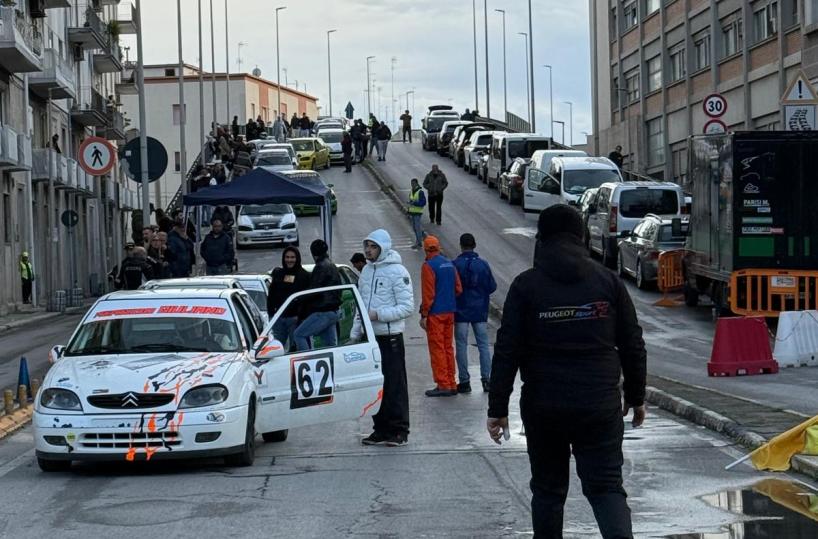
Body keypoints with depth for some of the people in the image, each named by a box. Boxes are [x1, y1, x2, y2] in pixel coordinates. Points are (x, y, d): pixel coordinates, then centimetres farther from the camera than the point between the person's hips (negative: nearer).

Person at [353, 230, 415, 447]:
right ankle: (381, 429, 17)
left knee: (394, 385, -4)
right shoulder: (367, 270, 13)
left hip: (390, 337, -7)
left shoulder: (397, 272, -10)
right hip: (370, 337, 7)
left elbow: (407, 307, -14)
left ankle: (399, 430, 2)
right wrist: (355, 332, 15)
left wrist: (378, 314, -20)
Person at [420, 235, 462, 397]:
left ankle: (443, 385, -4)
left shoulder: (429, 266, -13)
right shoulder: (450, 264, 10)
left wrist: (423, 315, -12)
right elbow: (458, 289, 12)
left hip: (435, 313, -7)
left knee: (437, 349, -3)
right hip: (450, 312, 7)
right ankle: (451, 385, 15)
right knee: (448, 347, 12)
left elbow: (428, 294, -16)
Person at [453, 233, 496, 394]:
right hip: (480, 311, 2)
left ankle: (464, 381, 5)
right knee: (483, 345, 9)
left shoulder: (454, 265, -11)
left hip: (461, 311, -2)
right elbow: (492, 287, 0)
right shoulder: (483, 264, -4)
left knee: (461, 346, 5)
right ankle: (486, 379, 5)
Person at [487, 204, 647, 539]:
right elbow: (633, 346, 6)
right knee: (606, 486, 2)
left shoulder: (526, 285, -3)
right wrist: (636, 398, 18)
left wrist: (497, 409, -2)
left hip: (543, 408, -1)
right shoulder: (608, 281, 3)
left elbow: (507, 352, -6)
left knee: (548, 489, 13)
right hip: (600, 407, 1)